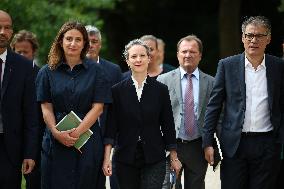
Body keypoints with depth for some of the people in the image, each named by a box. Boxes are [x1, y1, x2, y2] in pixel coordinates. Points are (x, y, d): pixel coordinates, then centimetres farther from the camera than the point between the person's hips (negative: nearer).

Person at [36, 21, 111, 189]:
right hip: (55, 142, 1)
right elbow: (46, 108, 2)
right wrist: (56, 133, -14)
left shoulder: (95, 71, 4)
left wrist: (77, 132, -13)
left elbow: (98, 107, -2)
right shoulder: (47, 72, 8)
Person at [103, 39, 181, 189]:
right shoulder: (117, 90, 2)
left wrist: (174, 158, 8)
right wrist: (106, 158, -9)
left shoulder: (161, 90, 2)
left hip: (154, 160, -1)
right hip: (126, 159, 1)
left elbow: (168, 125, 7)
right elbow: (110, 126, -1)